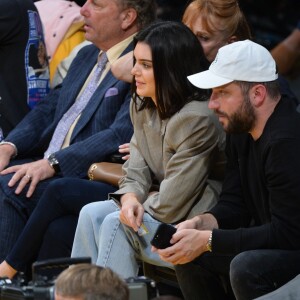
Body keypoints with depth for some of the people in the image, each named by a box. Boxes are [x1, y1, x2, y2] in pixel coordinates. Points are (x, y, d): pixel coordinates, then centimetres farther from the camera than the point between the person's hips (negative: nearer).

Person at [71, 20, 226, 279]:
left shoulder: (198, 119, -23)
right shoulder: (142, 106, 5)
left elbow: (172, 201, -22)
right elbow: (136, 172, 6)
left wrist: (145, 203, -6)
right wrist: (131, 198, -15)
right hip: (158, 205, 9)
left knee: (116, 225, -22)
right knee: (91, 214, -9)